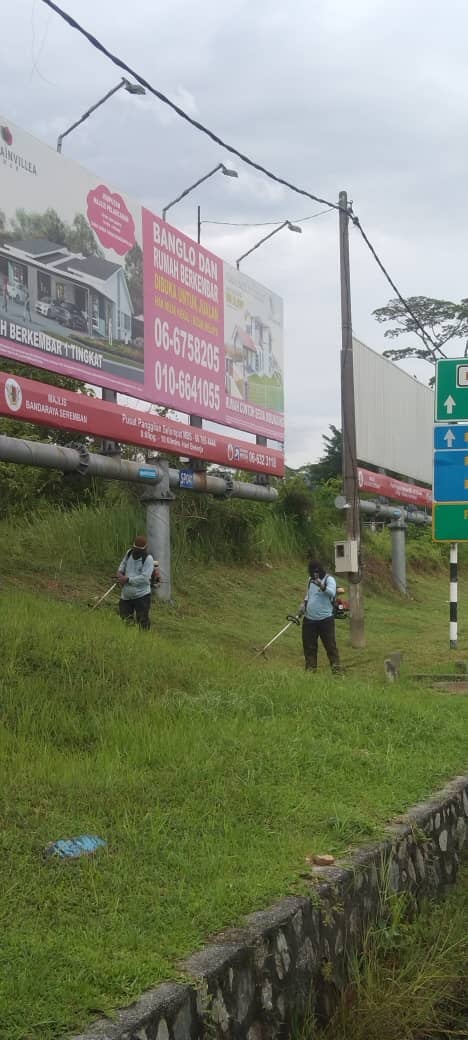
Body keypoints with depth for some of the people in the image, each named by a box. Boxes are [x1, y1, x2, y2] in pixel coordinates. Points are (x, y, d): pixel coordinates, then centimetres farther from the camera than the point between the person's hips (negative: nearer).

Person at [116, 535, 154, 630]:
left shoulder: (148, 559, -14)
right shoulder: (129, 553, 4)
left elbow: (144, 578, -23)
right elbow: (121, 567, 17)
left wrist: (128, 579, -23)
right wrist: (119, 573, -5)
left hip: (141, 596, -6)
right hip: (126, 596, 6)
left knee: (143, 622, -3)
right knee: (124, 621, 12)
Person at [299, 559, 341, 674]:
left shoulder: (329, 579, -9)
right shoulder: (310, 580, 12)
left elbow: (332, 592, -29)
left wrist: (322, 586, -47)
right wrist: (304, 604, 9)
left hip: (325, 619, -6)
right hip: (309, 619, 6)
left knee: (330, 645, -5)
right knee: (309, 645, 9)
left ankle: (336, 668, -1)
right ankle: (310, 667, 19)